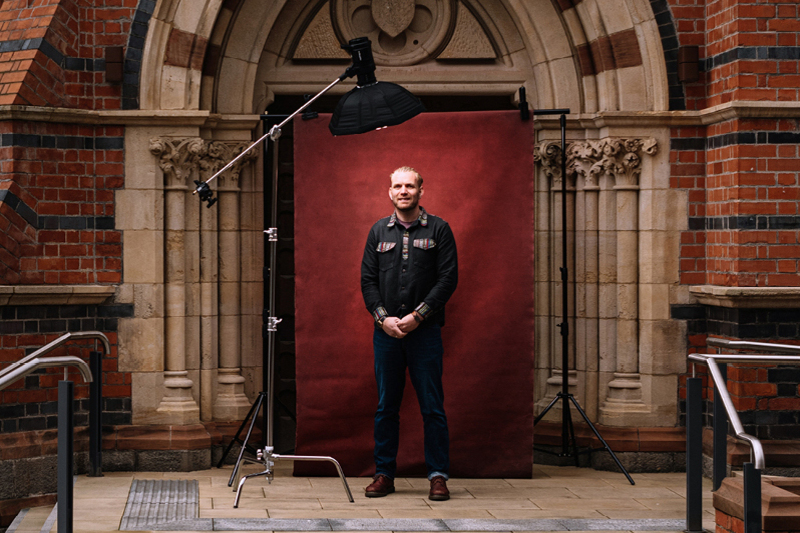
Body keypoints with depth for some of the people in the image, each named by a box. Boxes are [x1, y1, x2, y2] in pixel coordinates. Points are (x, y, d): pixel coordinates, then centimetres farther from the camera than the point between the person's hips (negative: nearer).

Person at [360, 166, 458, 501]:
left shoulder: (438, 229, 3)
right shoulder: (379, 231, 12)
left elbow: (448, 278, -3)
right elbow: (367, 280, 9)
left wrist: (418, 315, -11)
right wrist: (383, 317, -6)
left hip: (425, 331, -3)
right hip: (386, 331, 3)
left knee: (432, 407, -2)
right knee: (386, 407, 6)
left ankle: (438, 476, 4)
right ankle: (384, 474, 13)